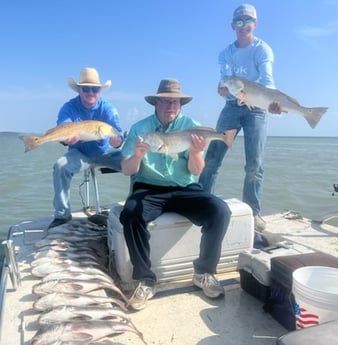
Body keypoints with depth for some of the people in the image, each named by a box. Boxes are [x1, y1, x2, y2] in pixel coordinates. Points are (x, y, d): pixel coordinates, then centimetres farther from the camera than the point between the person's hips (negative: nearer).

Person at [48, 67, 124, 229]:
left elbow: (117, 132, -22)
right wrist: (67, 138, -52)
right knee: (60, 166, -30)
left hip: (105, 152, 0)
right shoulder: (69, 108, -11)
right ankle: (62, 214, -15)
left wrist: (117, 140, -48)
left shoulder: (108, 108, -10)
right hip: (80, 153, 0)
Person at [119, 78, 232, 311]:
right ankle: (146, 279, -14)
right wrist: (137, 155, -25)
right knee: (130, 213, -32)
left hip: (185, 189, 1)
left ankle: (204, 272, -3)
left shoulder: (192, 127, 3)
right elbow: (127, 170, -3)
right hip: (148, 189, 0)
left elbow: (196, 171, -3)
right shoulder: (139, 128, 2)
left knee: (220, 211, -24)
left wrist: (195, 152, -25)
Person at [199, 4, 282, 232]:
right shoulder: (226, 53, 9)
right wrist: (224, 88, -33)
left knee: (255, 164, -6)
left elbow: (267, 77, -22)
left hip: (256, 109, -3)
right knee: (212, 157, -5)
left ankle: (253, 212, 5)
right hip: (232, 107, 3)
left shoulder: (262, 49, -3)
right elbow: (226, 81, -7)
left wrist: (273, 99, -44)